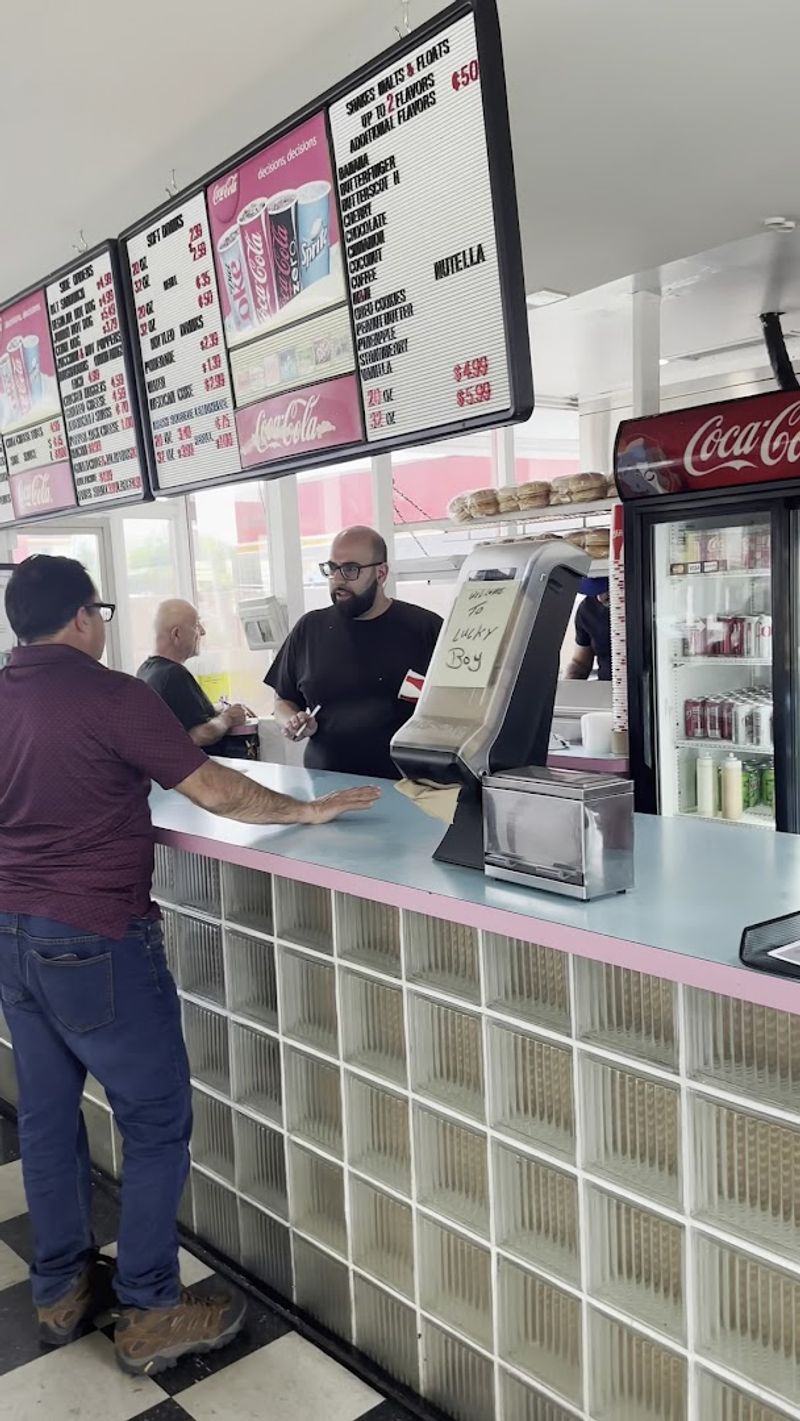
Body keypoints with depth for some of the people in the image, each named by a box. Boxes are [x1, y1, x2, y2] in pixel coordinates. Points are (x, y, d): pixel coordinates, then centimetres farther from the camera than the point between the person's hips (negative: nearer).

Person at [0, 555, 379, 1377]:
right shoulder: (109, 696, -16)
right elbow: (217, 794, -16)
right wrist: (306, 810, -3)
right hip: (93, 941, -8)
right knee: (157, 1122, 6)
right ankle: (149, 1315, 16)